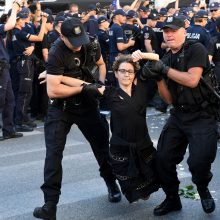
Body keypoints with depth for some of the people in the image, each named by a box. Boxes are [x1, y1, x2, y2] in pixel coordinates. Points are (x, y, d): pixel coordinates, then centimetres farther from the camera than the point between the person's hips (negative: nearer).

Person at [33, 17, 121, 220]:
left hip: (87, 104, 4)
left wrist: (101, 84, -3)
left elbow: (101, 63, 15)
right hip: (61, 107, -4)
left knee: (102, 145, 13)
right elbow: (53, 91, -31)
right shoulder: (56, 54, -25)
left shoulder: (91, 45, -8)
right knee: (53, 153, -8)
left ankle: (112, 183, 39)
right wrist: (84, 87, -24)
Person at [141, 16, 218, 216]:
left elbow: (192, 80, -23)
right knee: (163, 158, 3)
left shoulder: (196, 50, -8)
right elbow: (169, 99, 6)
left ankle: (203, 190, 14)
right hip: (178, 116, 6)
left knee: (198, 162, -20)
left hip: (202, 116, -6)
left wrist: (165, 70, -18)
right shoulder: (165, 60, 9)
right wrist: (158, 78, -9)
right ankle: (172, 199, 25)